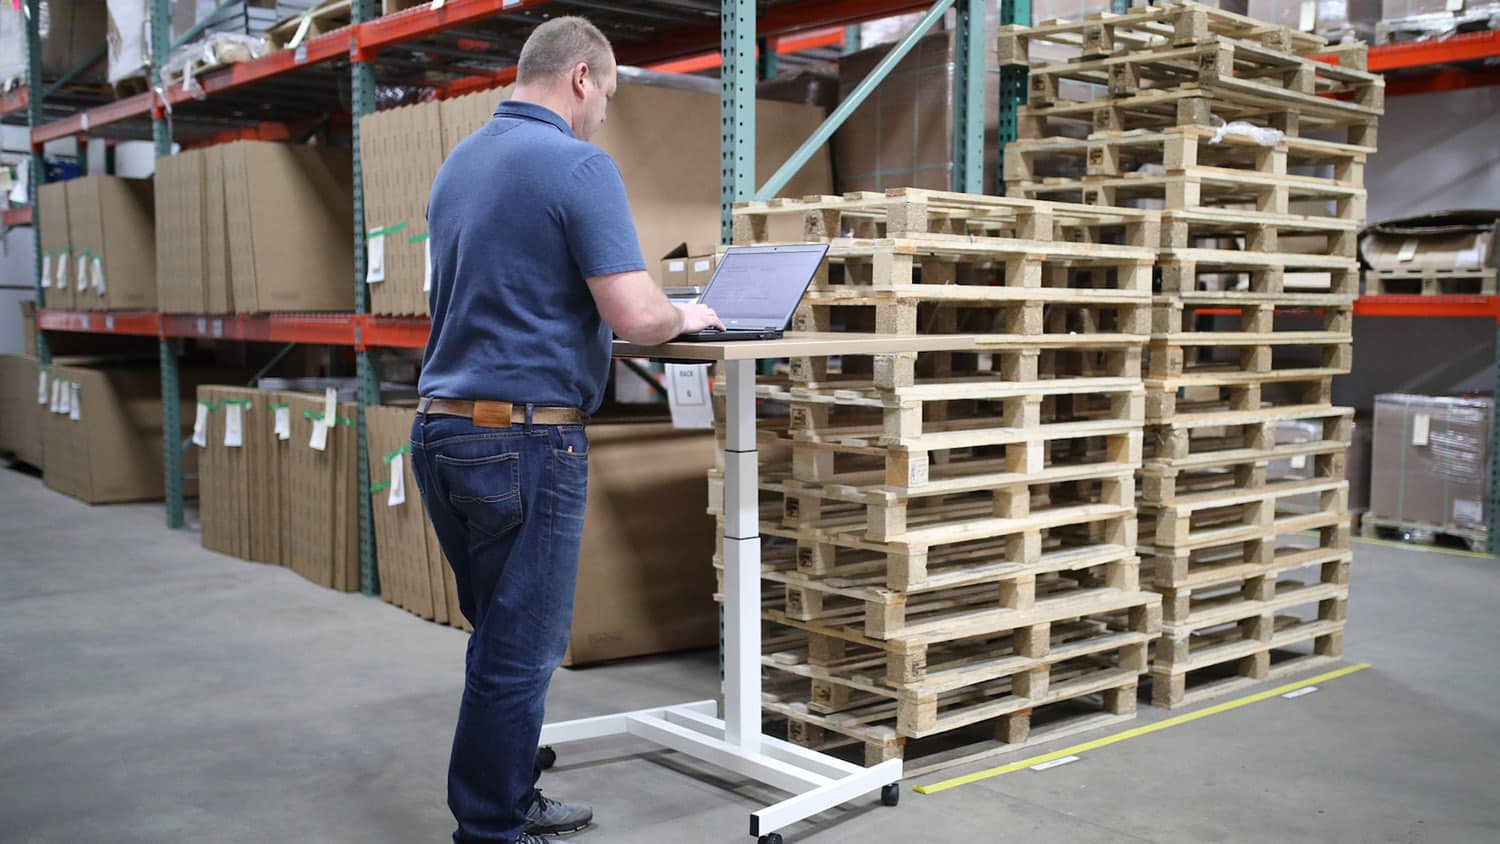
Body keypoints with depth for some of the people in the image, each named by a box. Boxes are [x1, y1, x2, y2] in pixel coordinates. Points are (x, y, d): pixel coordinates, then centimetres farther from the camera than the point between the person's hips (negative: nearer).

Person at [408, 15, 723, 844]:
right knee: (520, 652, 3)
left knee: (501, 638, 20)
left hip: (442, 431, 9)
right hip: (526, 440, -9)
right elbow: (635, 316, -20)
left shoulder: (457, 163, 14)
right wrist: (687, 317, 3)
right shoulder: (579, 165, -12)